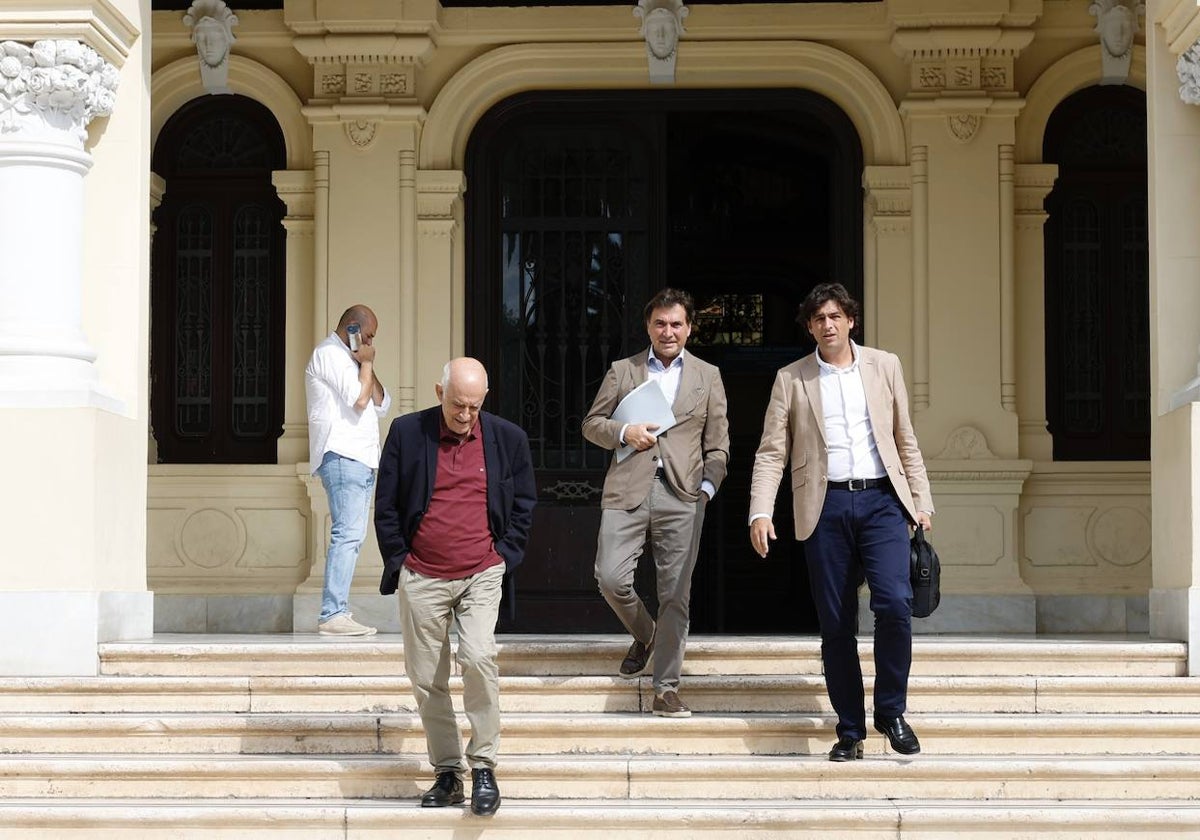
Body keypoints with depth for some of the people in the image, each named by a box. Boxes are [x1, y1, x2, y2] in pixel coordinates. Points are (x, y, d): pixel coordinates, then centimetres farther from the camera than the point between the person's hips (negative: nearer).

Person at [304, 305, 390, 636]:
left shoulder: (347, 357, 25)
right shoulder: (329, 354, -7)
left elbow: (381, 404, 16)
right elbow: (359, 398, -18)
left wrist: (367, 366, 5)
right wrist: (366, 363, -3)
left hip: (361, 458, 11)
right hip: (342, 455, -11)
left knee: (351, 535, 9)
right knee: (347, 534, -16)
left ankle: (337, 611, 11)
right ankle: (332, 615, -20)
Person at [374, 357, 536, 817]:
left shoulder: (508, 439, 1)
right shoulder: (406, 433, -1)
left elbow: (524, 503, 12)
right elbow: (385, 505, 5)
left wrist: (505, 555, 4)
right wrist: (397, 562, 2)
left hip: (481, 575, -1)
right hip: (421, 579, 1)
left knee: (479, 659, -20)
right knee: (426, 679, 4)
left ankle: (484, 766, -8)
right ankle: (447, 773, 17)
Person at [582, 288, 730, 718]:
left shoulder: (707, 376, 14)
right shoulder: (622, 372, 14)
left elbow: (717, 442, 13)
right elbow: (591, 423, 15)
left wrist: (708, 485, -2)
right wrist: (623, 432, -5)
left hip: (682, 493, 0)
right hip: (628, 489, 0)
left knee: (675, 592, -2)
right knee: (610, 577, -11)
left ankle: (666, 690, 3)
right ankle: (644, 635, 21)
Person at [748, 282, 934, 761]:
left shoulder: (884, 366, 11)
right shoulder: (791, 380, 8)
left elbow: (906, 440, 14)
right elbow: (771, 452, 4)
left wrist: (921, 502, 8)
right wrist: (760, 512, -8)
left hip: (881, 501, 0)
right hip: (826, 507, 0)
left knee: (895, 604, -17)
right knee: (836, 625, 1)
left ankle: (891, 712, 0)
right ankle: (850, 731, 11)